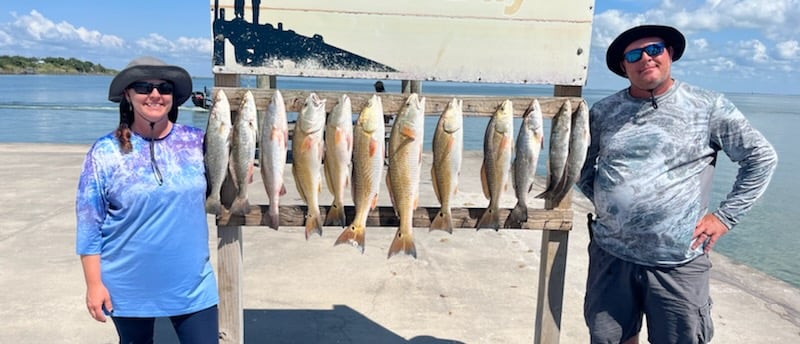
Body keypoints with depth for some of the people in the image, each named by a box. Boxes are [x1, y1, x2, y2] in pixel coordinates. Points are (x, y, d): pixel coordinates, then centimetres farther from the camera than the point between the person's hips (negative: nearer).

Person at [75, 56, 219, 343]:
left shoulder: (197, 142, -2)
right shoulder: (105, 152, -7)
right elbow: (89, 225, -5)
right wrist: (94, 284, -6)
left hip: (192, 285, 1)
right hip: (129, 288, -1)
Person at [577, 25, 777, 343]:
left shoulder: (708, 107, -2)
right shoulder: (603, 112, 5)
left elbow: (762, 157, 4)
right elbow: (581, 164, 19)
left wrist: (725, 216, -1)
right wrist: (602, 200, 6)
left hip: (677, 264, -2)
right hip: (610, 256, 3)